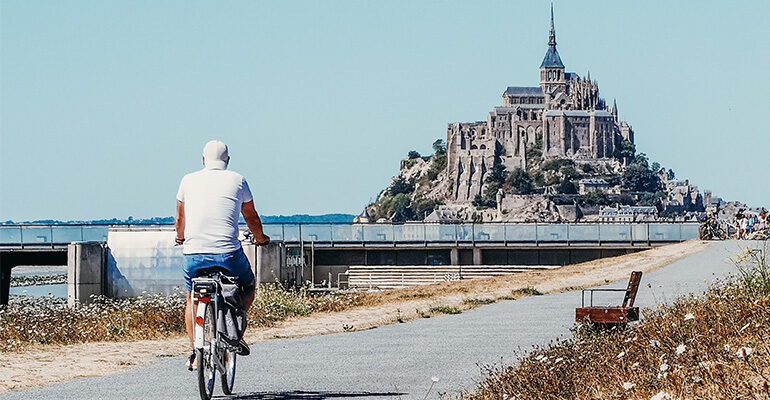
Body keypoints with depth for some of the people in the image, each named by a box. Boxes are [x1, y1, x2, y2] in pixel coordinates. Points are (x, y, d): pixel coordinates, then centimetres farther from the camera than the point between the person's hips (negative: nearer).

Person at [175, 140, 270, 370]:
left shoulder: (189, 180, 11)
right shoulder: (237, 181, 7)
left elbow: (180, 218, 24)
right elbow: (251, 218, 19)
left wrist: (180, 238, 46)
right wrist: (260, 238, 40)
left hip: (194, 254, 2)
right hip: (228, 254, -2)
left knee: (193, 299, 25)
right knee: (249, 287, 25)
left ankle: (195, 351, 14)